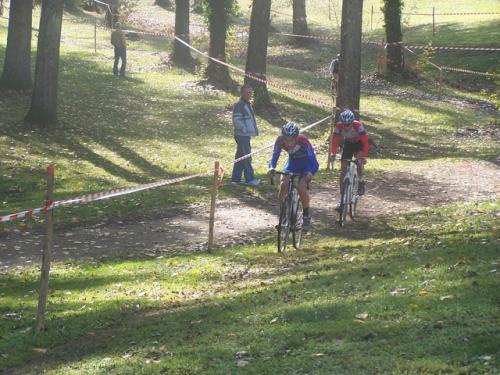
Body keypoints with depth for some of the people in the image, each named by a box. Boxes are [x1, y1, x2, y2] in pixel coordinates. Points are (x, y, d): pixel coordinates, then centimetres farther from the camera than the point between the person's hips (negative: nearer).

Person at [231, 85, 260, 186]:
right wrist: (244, 129, -20)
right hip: (242, 135, -10)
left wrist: (255, 130, 17)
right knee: (246, 158, -6)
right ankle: (250, 179, -2)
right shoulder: (239, 105, -15)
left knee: (240, 157, 12)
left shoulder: (248, 105, 16)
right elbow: (236, 120, -21)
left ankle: (235, 178, 17)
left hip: (246, 135, 10)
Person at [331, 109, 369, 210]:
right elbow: (335, 140, -27)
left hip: (359, 143, -3)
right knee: (343, 171, -4)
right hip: (348, 143, 3)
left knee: (359, 160, -33)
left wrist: (364, 156, -46)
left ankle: (361, 181, -4)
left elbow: (365, 140, -37)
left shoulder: (358, 126, -34)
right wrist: (333, 154, -43)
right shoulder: (338, 126, -28)